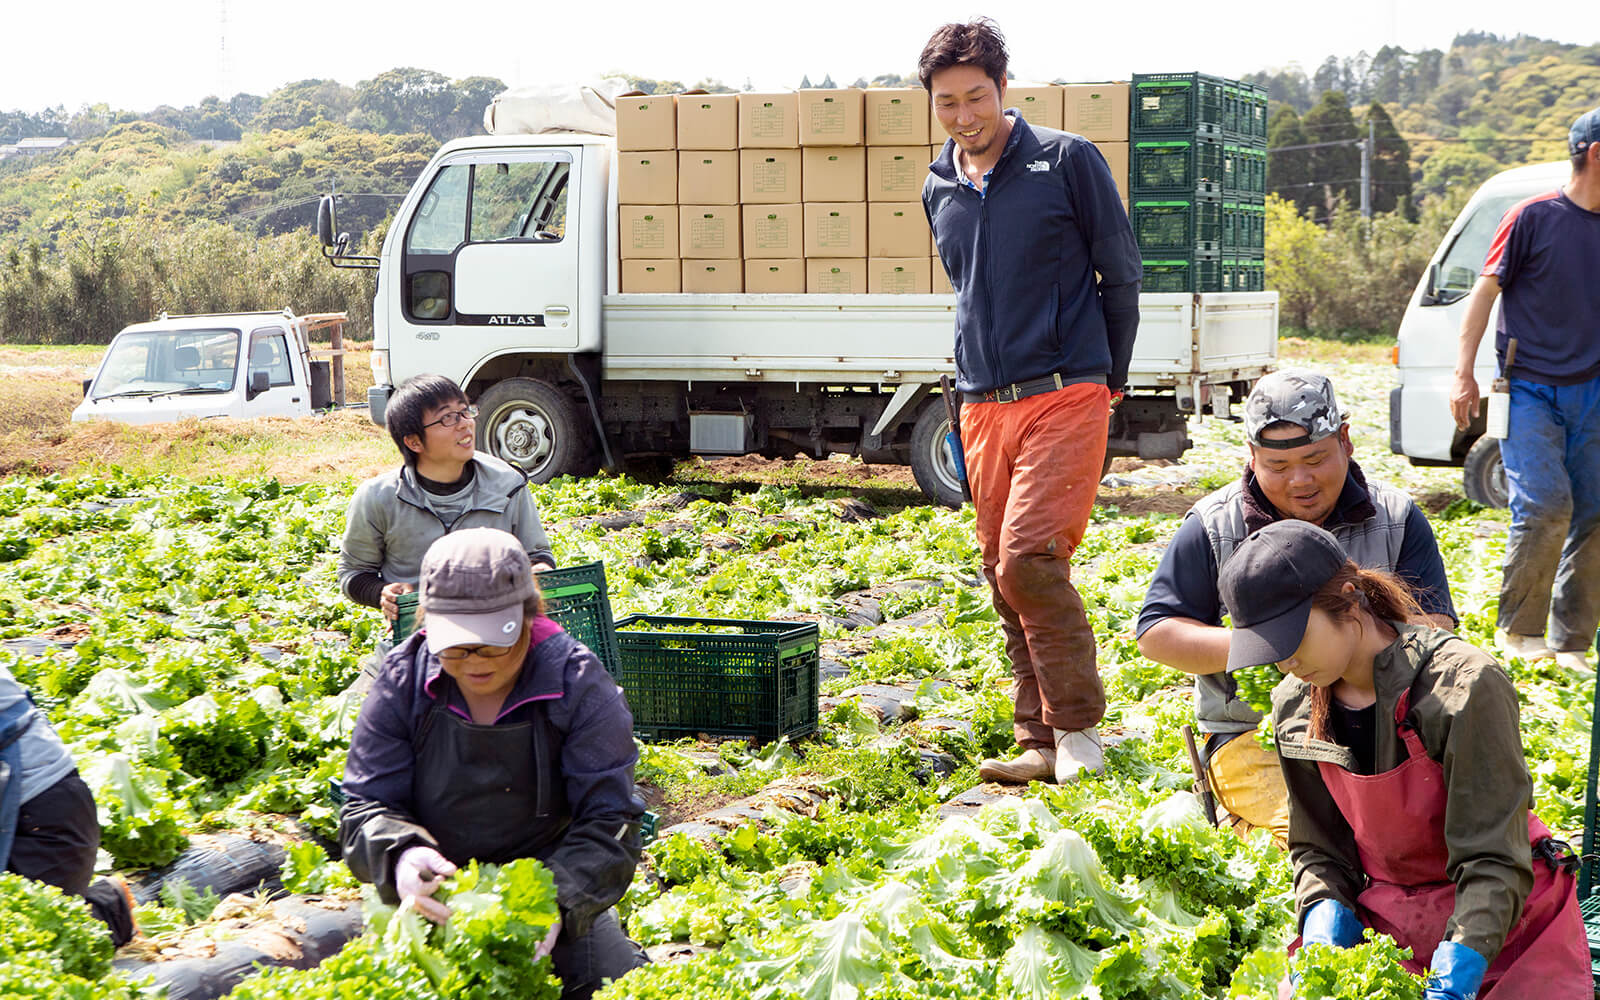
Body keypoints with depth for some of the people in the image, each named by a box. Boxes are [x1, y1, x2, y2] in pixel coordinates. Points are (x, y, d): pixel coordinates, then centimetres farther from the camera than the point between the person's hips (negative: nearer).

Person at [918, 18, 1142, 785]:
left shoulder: (1067, 161, -3)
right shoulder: (939, 190, 12)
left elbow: (1122, 273, 3)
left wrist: (1105, 377, 8)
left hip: (1064, 398, -6)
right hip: (983, 405, 6)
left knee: (1028, 558, -18)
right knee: (1004, 576, 5)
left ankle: (1080, 732, -5)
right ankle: (1041, 743, 12)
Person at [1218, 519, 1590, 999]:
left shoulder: (1465, 685, -20)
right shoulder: (1295, 707, -3)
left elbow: (1492, 859, -21)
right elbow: (1317, 849, 5)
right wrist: (1325, 913, -16)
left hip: (1505, 925, -4)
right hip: (1389, 923, 4)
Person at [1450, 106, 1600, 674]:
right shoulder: (1534, 217, -4)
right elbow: (1485, 292, -3)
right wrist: (1463, 375, -9)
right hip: (1530, 389, -5)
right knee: (1545, 505, -17)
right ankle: (1516, 629, 0)